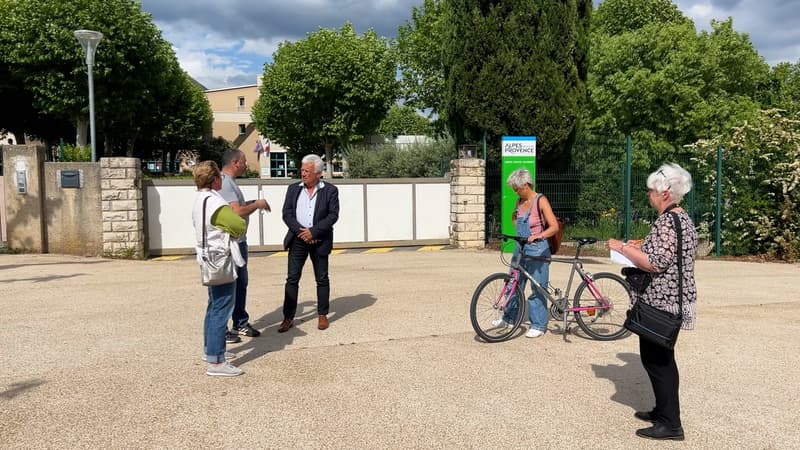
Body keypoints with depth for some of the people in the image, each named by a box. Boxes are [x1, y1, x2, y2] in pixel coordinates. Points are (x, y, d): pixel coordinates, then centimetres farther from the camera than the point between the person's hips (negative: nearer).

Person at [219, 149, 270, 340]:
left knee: (241, 283, 17)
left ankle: (241, 324, 29)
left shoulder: (229, 182, 14)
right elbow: (238, 212, -25)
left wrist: (252, 203, 11)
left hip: (239, 240, 11)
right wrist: (257, 204, -11)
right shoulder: (224, 183, -18)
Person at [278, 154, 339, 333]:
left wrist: (313, 231, -16)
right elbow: (286, 214, 0)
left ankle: (323, 315, 19)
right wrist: (300, 231, -14)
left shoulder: (330, 190, -2)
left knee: (322, 279, 7)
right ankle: (288, 318, 6)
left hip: (319, 241, -2)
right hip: (298, 239, 2)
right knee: (292, 278, 0)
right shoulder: (293, 189, 6)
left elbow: (333, 216, -9)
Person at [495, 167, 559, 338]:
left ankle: (538, 325, 9)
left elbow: (554, 227, -21)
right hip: (520, 248, 7)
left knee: (538, 288, 0)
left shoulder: (540, 201, -12)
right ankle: (509, 318, 30)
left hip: (537, 250, -7)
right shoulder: (520, 202, 9)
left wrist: (538, 235, -36)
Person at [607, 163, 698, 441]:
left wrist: (623, 248, -16)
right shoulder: (682, 218, 13)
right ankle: (664, 411, 30)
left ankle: (670, 424, 4)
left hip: (661, 302, -11)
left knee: (655, 359, -3)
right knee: (662, 358, 18)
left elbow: (655, 263, -26)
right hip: (670, 300, 11)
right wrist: (638, 249, 14)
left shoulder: (667, 222, -20)